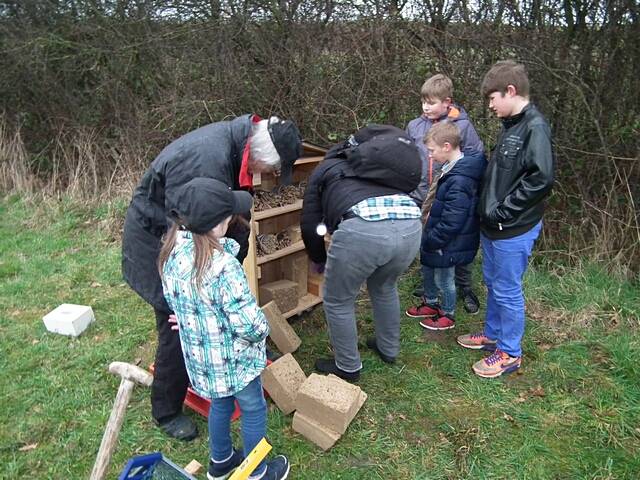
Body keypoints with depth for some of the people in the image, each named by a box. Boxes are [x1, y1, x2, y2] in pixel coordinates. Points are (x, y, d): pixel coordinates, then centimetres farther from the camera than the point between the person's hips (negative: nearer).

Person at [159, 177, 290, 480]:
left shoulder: (173, 253, -9)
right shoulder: (223, 266, -33)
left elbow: (172, 299, 6)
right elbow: (248, 323, -29)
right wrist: (263, 329, -8)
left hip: (199, 355, 7)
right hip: (232, 358, -7)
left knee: (220, 403, 30)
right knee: (253, 410, 18)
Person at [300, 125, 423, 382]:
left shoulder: (325, 168, 28)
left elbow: (310, 224, 19)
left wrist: (320, 260, 39)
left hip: (363, 228, -6)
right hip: (410, 224, 6)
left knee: (337, 301, 20)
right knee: (385, 288, 35)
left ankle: (348, 367, 35)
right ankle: (389, 349, 51)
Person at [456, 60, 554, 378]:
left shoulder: (535, 128, -17)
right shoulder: (510, 126, 10)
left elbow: (540, 179, -24)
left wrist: (502, 211, -19)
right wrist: (487, 207, 7)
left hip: (514, 231, -9)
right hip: (492, 226, 9)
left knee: (507, 290, 4)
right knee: (493, 284, 21)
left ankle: (510, 352, 20)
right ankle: (493, 334, 39)